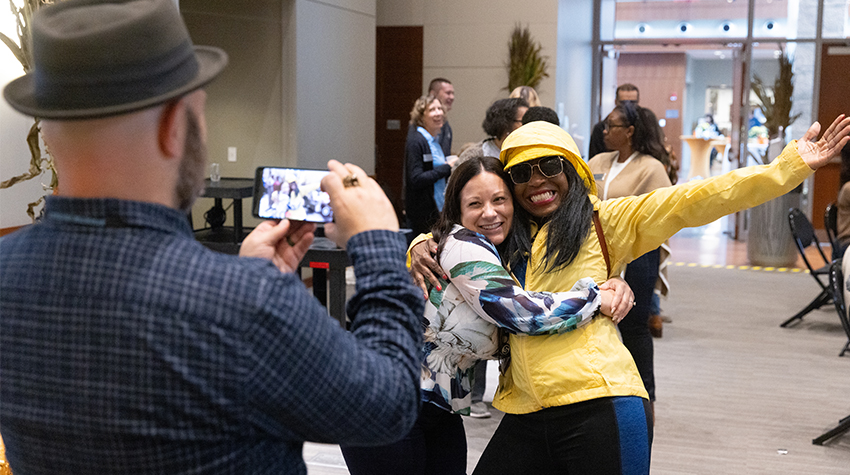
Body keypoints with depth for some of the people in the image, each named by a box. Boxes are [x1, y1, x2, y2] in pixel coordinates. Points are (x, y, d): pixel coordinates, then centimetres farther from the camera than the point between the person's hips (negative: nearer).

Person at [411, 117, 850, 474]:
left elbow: (690, 202, -5)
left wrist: (792, 164, -11)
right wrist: (421, 250, 8)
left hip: (599, 410, -5)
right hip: (526, 417, 5)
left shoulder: (603, 222, 2)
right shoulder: (502, 238, 15)